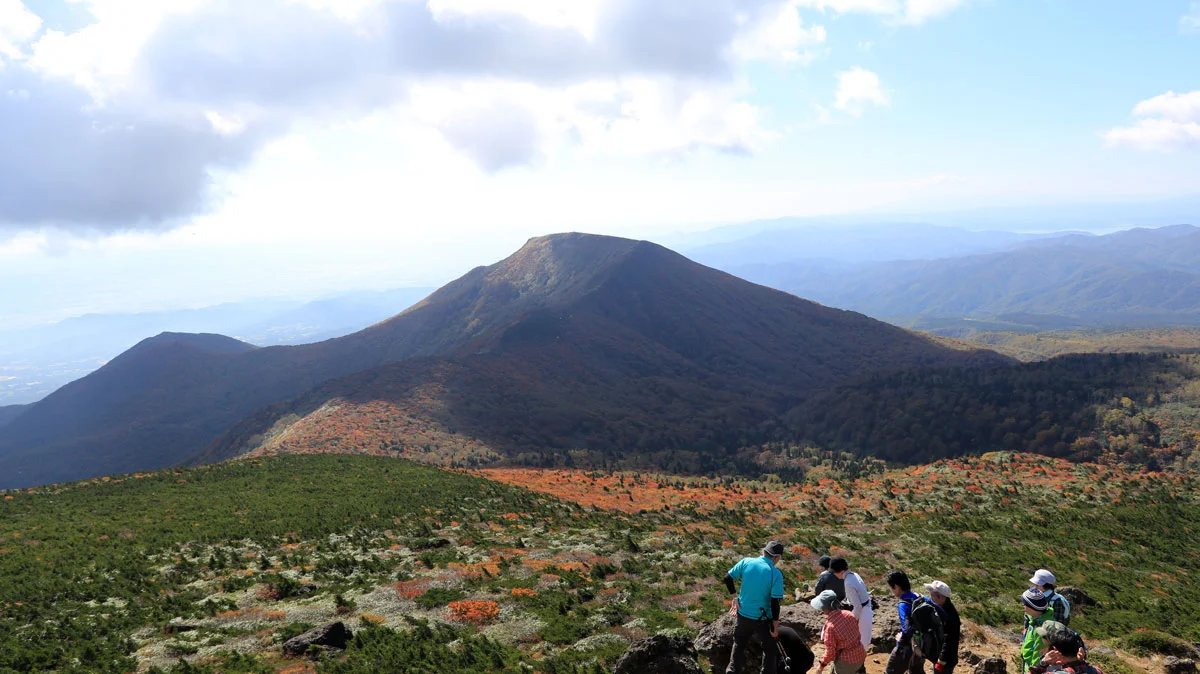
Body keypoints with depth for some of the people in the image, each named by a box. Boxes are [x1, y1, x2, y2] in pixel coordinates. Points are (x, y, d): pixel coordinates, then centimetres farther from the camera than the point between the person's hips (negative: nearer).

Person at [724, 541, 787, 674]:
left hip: (743, 615, 4)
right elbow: (775, 603, -18)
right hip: (763, 619, -3)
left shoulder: (746, 562, -10)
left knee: (739, 645, 24)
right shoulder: (776, 574, -19)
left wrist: (735, 597, 5)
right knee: (770, 649, 19)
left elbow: (728, 578, -3)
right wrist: (775, 625, -9)